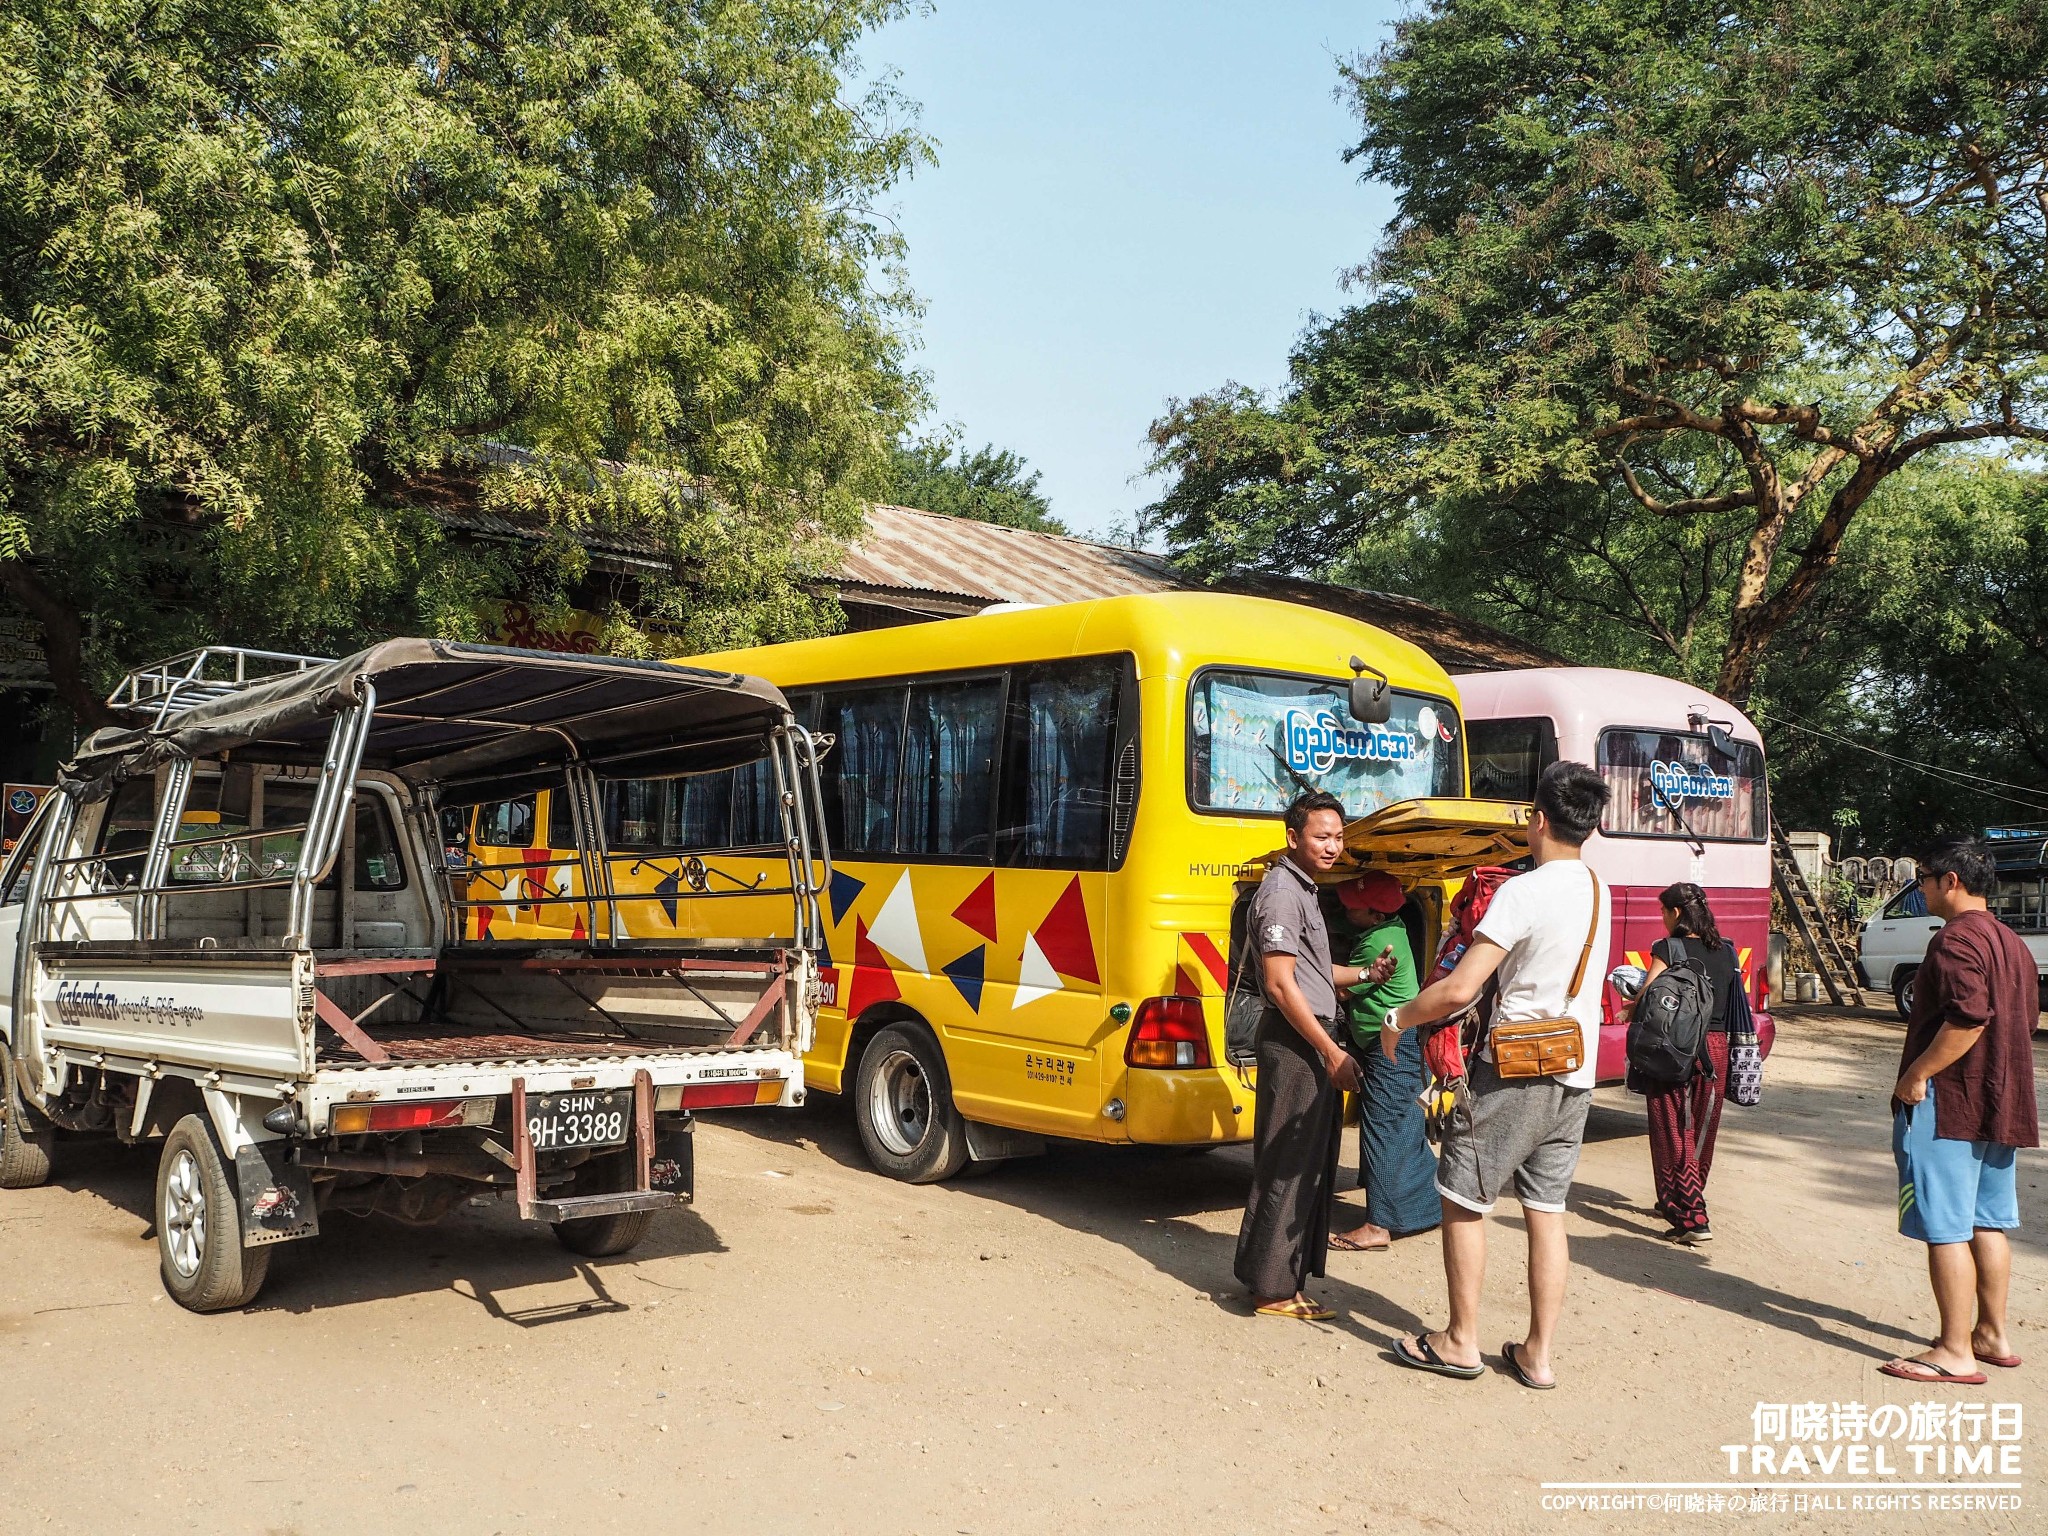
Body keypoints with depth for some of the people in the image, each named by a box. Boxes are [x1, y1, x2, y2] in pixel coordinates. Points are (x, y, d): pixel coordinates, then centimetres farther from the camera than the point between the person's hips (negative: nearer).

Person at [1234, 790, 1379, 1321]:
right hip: (1293, 1044, -10)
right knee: (1287, 1167, -4)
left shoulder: (1304, 890, 17)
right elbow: (1281, 983, -21)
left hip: (1313, 1043, 10)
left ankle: (1284, 1276, 22)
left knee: (1311, 1164, 14)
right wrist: (1331, 1052, -19)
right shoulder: (1282, 892, -15)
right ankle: (1273, 1289, 3)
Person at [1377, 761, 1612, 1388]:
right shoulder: (1598, 892, 7)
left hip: (1514, 1074, -7)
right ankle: (1538, 1354, 16)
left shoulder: (1523, 892, -18)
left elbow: (1460, 988, -23)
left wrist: (1398, 1018, -8)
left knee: (1463, 1199, 6)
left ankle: (1460, 1342, 14)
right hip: (1575, 1077, 7)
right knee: (1546, 1211, 12)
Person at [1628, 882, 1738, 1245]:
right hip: (1716, 1048, 6)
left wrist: (1630, 1009, 6)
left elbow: (1645, 999, -15)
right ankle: (1677, 1202, 34)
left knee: (1675, 1134, 0)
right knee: (1701, 1132, 18)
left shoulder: (1668, 949, -10)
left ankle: (1692, 1219, -7)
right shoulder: (1727, 951, 7)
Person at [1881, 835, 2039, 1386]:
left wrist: (1916, 1074, -20)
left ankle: (1956, 1353, -1)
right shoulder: (2013, 943, 15)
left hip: (1948, 1103, -10)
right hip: (2001, 1103, 10)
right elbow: (2028, 1018, 21)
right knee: (1988, 1223, 17)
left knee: (1946, 1228, -5)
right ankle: (1993, 1335, 26)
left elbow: (1967, 1018, -27)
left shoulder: (1956, 939, -16)